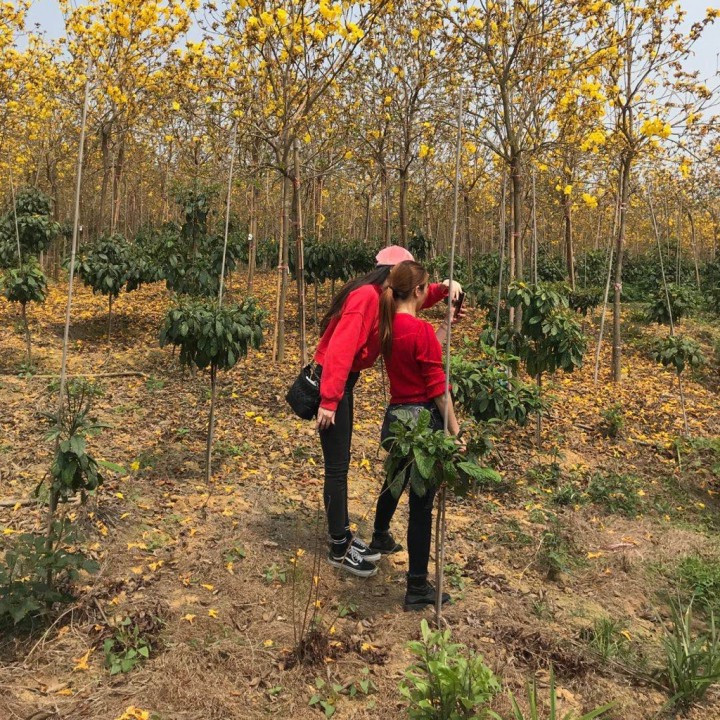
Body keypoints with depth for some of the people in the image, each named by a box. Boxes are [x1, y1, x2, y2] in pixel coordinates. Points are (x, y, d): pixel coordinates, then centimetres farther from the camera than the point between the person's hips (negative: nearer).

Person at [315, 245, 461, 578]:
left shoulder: (380, 297, 9)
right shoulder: (365, 296, -20)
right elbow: (340, 348, -27)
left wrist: (443, 287, 1)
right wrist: (328, 401, -30)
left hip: (342, 381, 10)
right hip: (331, 383, -10)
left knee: (341, 461, 16)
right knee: (337, 465, -2)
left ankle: (344, 535, 28)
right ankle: (338, 549, 10)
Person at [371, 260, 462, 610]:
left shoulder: (389, 326, 5)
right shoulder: (421, 330, -18)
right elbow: (437, 387, -17)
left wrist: (447, 323, 17)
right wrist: (455, 430, -11)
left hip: (396, 416, 9)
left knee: (395, 480, 32)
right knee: (421, 503, 0)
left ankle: (380, 536, 57)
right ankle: (417, 588, 11)